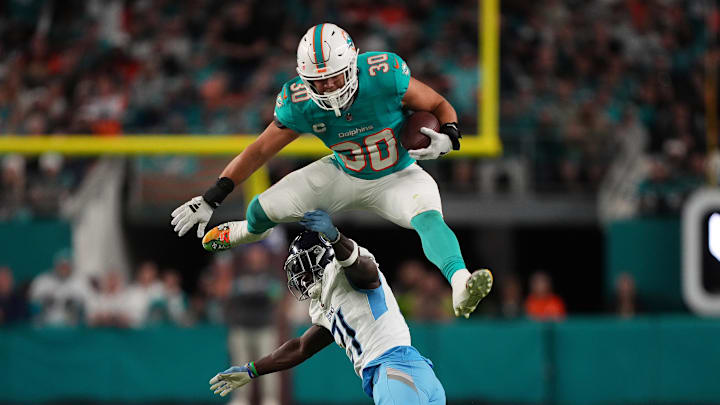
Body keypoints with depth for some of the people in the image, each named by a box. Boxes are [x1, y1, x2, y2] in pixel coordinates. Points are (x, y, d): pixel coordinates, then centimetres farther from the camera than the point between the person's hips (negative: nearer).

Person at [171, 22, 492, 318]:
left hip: (397, 178, -3)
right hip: (344, 176, 3)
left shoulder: (385, 76, -32)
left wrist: (447, 138, -39)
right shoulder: (300, 105, -23)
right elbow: (260, 151, -10)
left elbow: (440, 106, -16)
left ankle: (461, 285, -57)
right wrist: (210, 200, -12)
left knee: (429, 218, -35)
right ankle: (249, 232, 43)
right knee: (262, 210, 3)